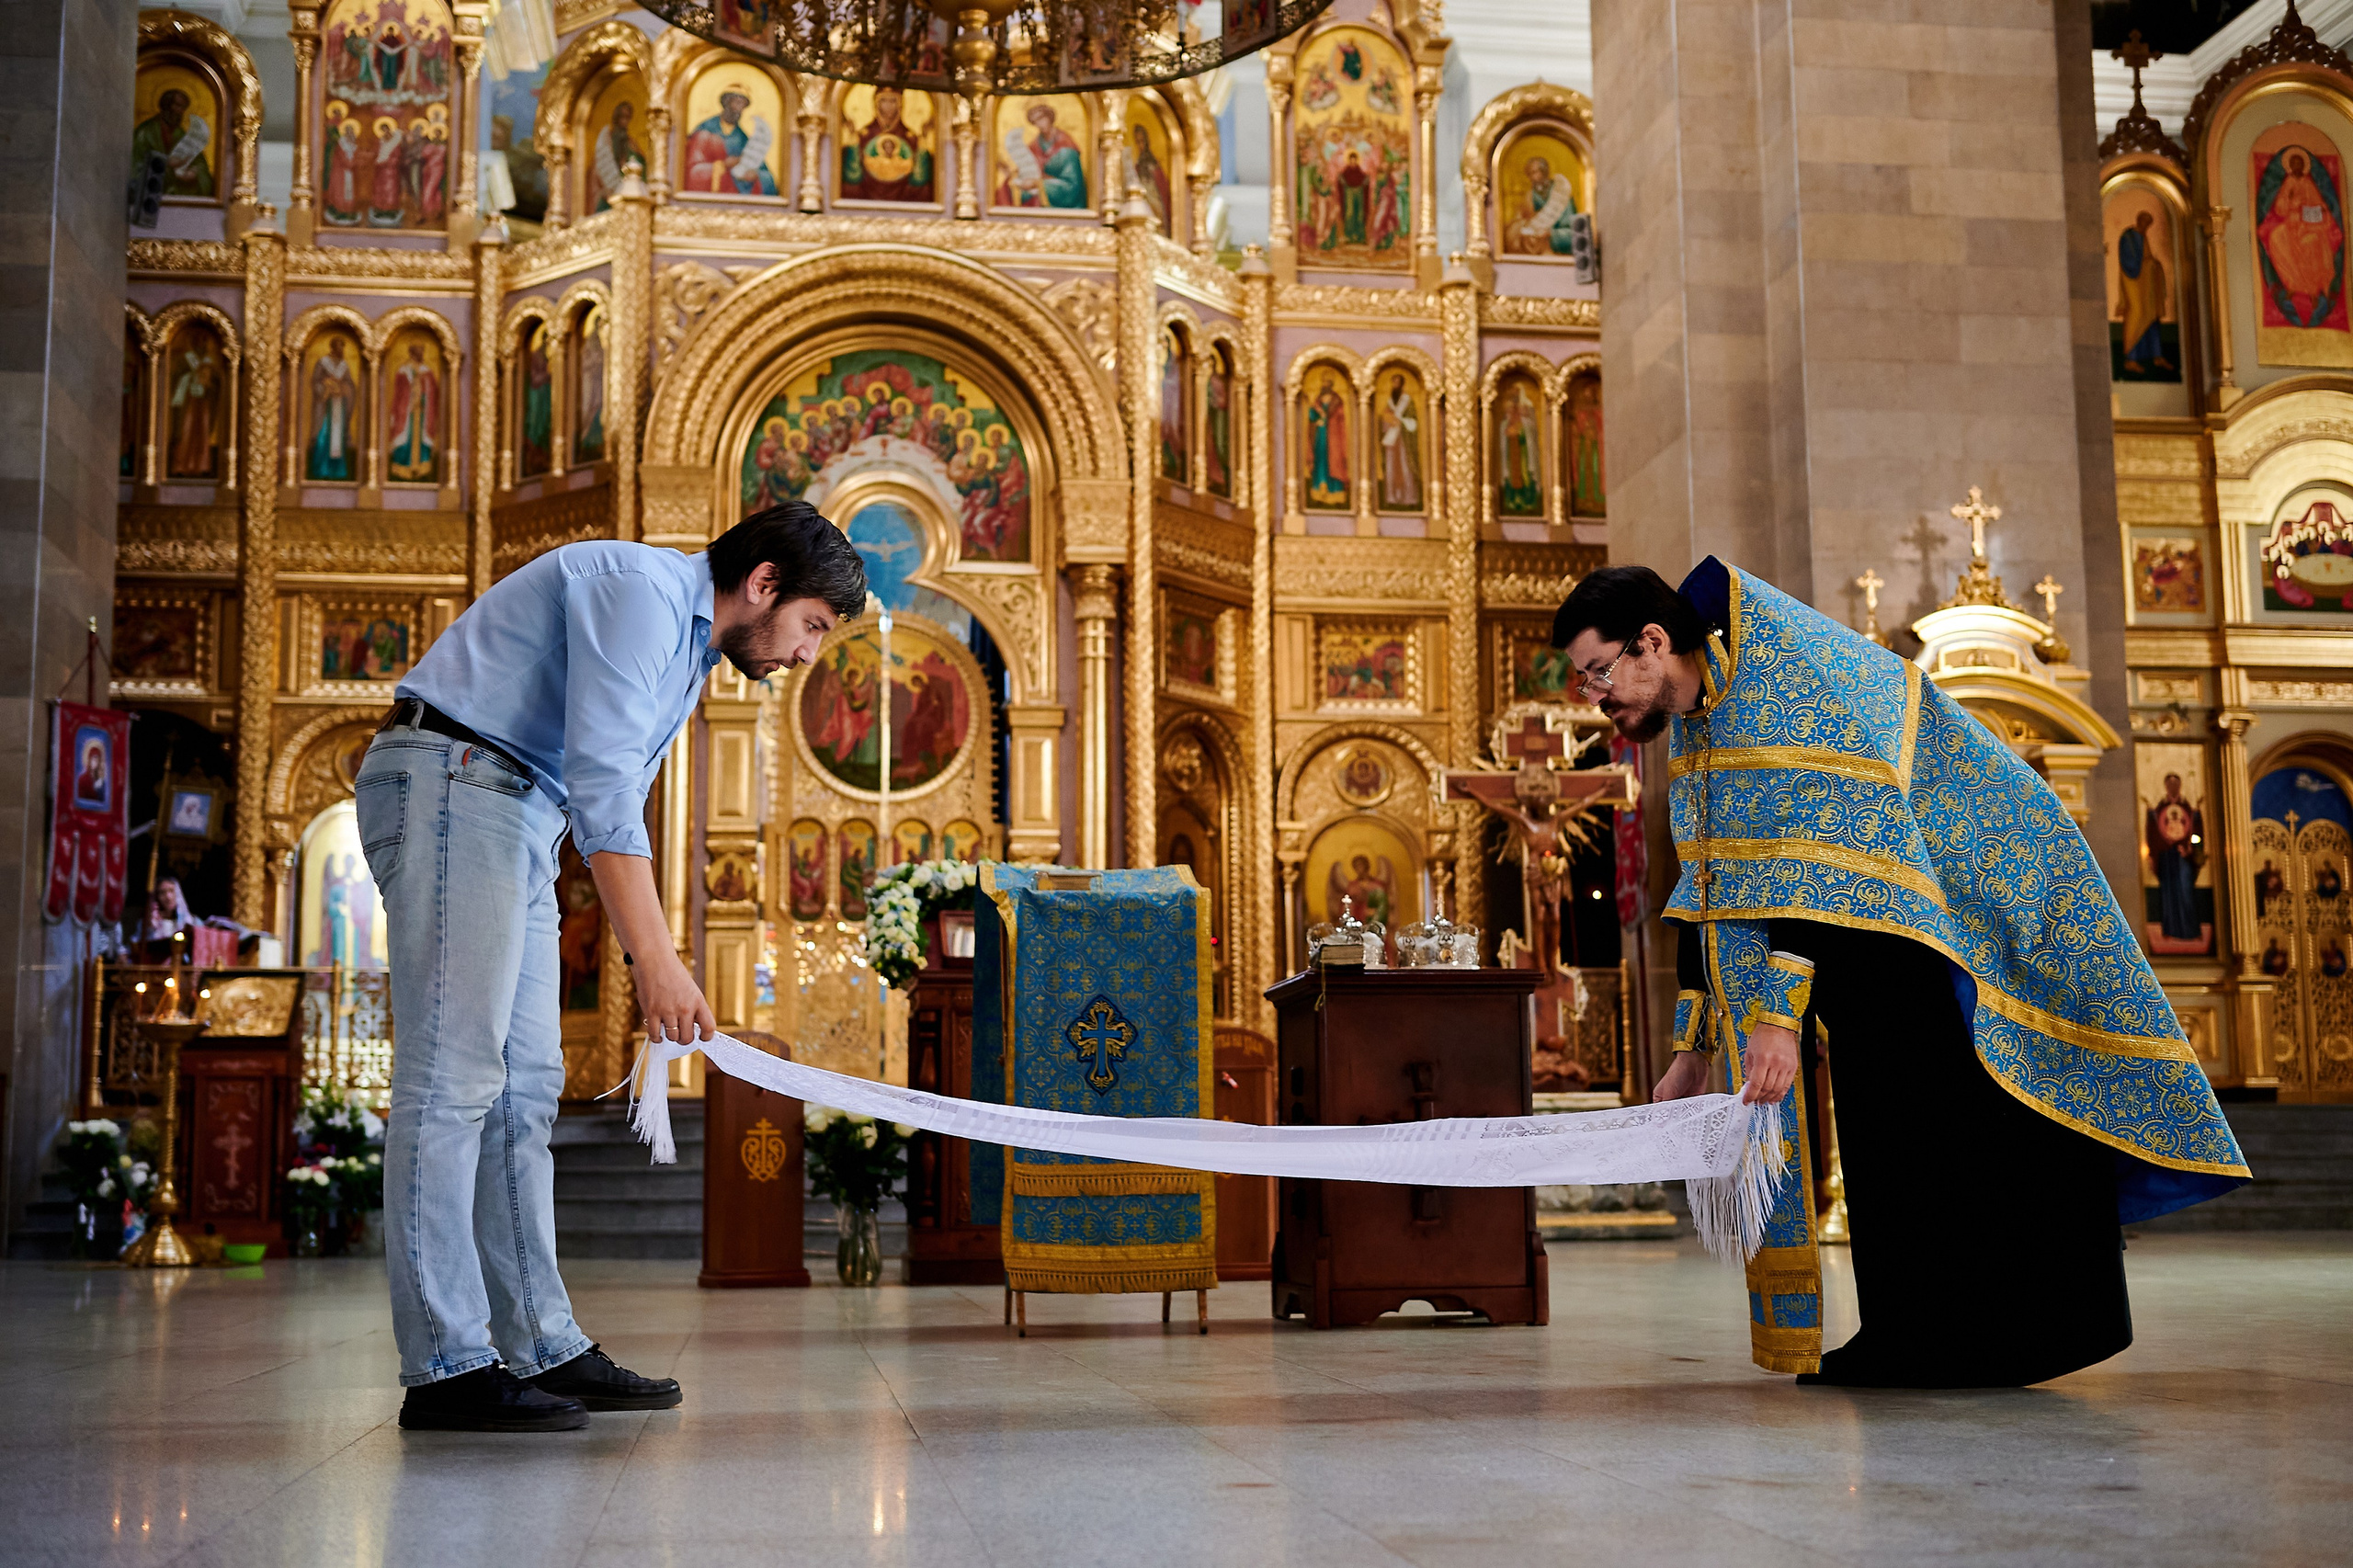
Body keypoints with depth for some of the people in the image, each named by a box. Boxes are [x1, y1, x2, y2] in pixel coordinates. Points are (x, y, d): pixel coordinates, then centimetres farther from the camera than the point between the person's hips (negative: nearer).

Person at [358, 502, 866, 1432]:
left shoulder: (689, 642, 20)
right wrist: (656, 959, -26)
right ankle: (446, 1366, -12)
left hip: (519, 814, 11)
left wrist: (655, 972, 15)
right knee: (452, 1075, -13)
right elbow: (600, 782, -22)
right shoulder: (641, 588, -12)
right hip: (450, 784, -11)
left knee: (525, 1088, 7)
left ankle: (541, 1348, 10)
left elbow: (612, 801, 22)